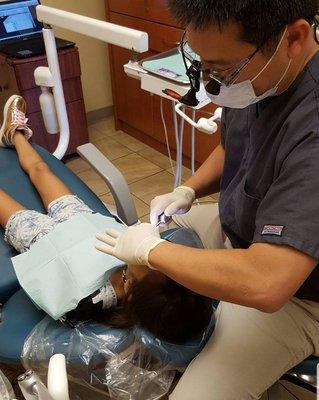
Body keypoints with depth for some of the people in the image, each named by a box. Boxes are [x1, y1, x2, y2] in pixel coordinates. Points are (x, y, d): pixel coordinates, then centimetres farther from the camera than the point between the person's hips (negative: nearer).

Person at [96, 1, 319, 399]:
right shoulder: (252, 71, -11)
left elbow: (264, 284, -41)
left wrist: (151, 249, -27)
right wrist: (188, 191, -6)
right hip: (234, 230, 8)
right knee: (136, 234, 16)